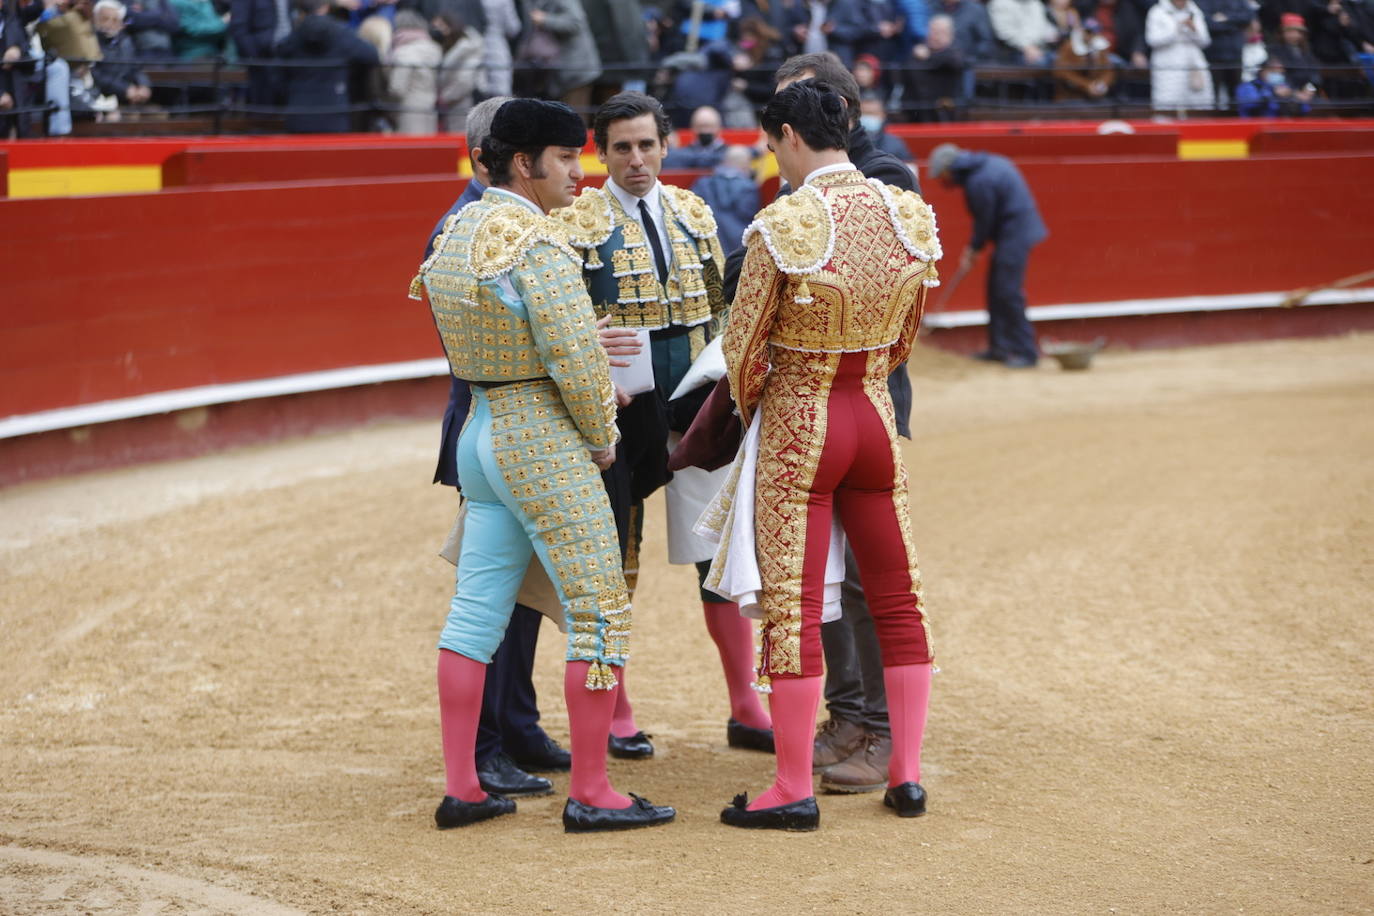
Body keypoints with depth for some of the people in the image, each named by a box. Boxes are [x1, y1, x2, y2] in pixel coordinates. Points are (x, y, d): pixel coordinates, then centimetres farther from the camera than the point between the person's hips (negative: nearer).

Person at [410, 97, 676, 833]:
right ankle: (589, 793, -1)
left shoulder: (456, 231, 9)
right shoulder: (536, 243, -18)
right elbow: (576, 356, -22)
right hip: (545, 442, -9)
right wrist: (602, 435, -6)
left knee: (476, 610, 10)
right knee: (600, 611, -2)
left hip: (480, 433, 9)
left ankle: (461, 788, 13)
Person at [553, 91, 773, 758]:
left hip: (696, 401, 4)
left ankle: (744, 709, 15)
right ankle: (615, 715, 13)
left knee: (721, 551, 6)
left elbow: (721, 304, 15)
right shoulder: (577, 221, -4)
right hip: (622, 404, -4)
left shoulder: (692, 211, 10)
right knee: (615, 559, 3)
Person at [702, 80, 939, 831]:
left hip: (797, 423, -5)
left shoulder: (785, 225, -18)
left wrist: (750, 413, 11)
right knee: (898, 600, 14)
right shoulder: (909, 215, -2)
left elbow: (744, 347, -8)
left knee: (793, 609, 1)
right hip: (875, 416, 5)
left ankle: (793, 790, 6)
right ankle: (906, 773, 18)